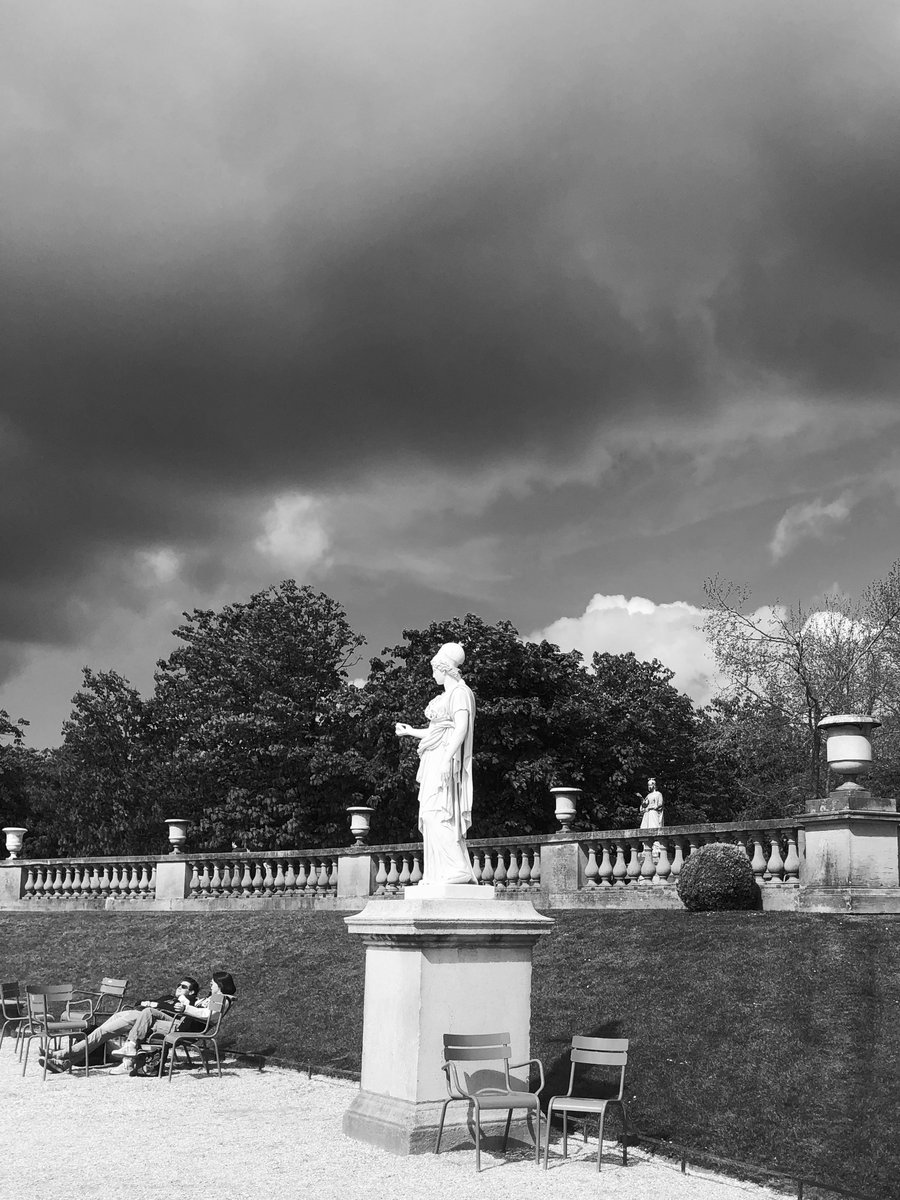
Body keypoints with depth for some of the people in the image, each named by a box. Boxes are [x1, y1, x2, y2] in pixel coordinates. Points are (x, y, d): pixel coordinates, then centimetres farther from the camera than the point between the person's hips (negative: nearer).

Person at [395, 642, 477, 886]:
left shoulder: (460, 692, -6)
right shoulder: (446, 695, 21)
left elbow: (461, 728, -17)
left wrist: (447, 759, -25)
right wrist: (410, 732, 38)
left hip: (446, 757, -10)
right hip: (436, 762, 10)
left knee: (437, 813, -18)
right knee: (434, 815, 5)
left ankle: (457, 870, -20)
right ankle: (445, 873, 4)